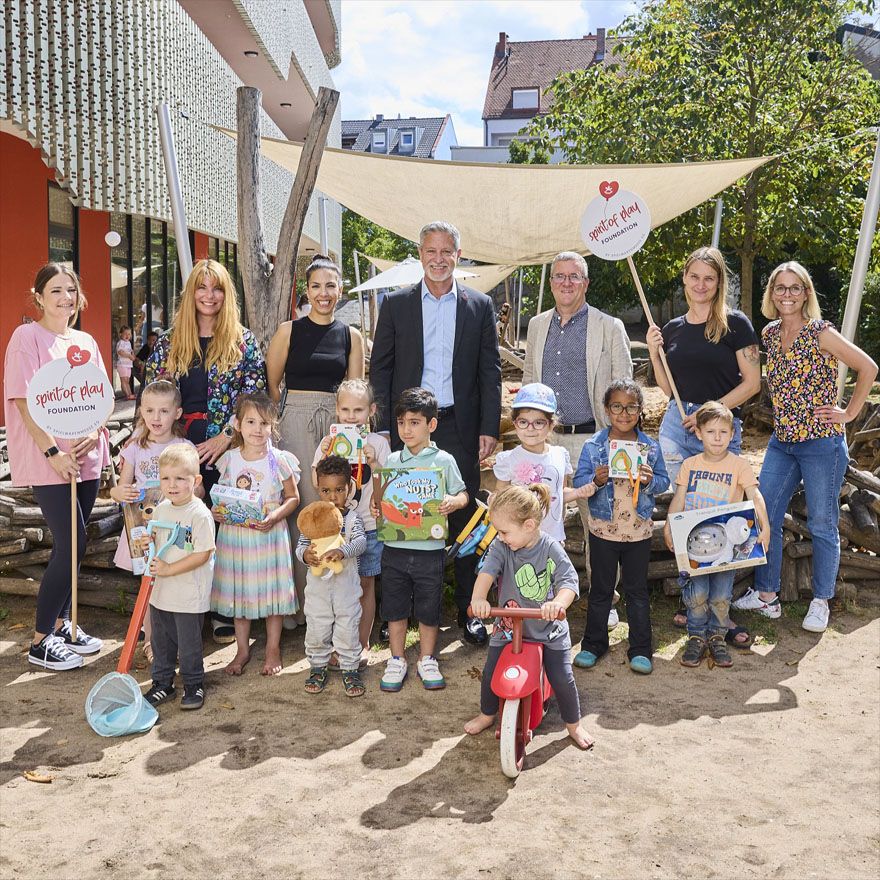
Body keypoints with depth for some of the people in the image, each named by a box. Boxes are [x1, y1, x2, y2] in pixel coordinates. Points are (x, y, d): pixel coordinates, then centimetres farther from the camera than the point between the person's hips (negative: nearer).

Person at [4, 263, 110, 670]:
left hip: (86, 457, 6)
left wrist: (93, 433, -7)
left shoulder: (86, 342, 13)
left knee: (71, 544, 11)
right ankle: (40, 642, 1)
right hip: (47, 460, -6)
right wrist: (52, 452, -18)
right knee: (72, 543, -10)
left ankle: (62, 624, 26)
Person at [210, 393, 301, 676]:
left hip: (270, 534, -2)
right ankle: (242, 650, 28)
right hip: (235, 534, 3)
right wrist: (217, 512, -10)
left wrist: (274, 517, -18)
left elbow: (293, 497, -2)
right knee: (238, 591, 12)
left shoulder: (279, 460, -7)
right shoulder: (230, 459, 0)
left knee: (271, 589, 6)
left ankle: (273, 649, 23)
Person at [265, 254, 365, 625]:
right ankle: (299, 601, 8)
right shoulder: (289, 330, 3)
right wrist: (287, 417, 1)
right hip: (296, 424, -2)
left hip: (337, 425, 2)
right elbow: (270, 384, 5)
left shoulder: (351, 336, 10)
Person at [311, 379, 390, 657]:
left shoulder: (378, 443, -1)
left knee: (365, 585, 8)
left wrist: (374, 463, -20)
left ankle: (362, 644, 22)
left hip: (368, 525, -1)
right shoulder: (329, 441, 2)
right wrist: (323, 456, -16)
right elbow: (317, 484, -3)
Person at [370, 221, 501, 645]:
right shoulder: (395, 304, 6)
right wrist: (384, 427, -2)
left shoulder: (480, 306, 7)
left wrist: (489, 429, -2)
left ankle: (468, 610, 15)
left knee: (464, 519, 5)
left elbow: (490, 371, 6)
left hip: (460, 427, 0)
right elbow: (380, 369, 5)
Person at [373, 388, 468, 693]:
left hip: (430, 549, -2)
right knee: (395, 607, 12)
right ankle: (397, 660, 28)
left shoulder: (443, 460, -2)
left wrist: (453, 502, -19)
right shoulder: (391, 461, 5)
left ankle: (427, 660, 29)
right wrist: (375, 505, -9)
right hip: (394, 548, 2)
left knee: (428, 610, 10)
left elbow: (462, 495, 2)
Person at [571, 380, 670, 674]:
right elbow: (579, 484, -4)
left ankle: (641, 649, 22)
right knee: (600, 589, 12)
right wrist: (596, 480, -24)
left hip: (639, 531, 1)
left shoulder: (651, 447, 0)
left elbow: (664, 482, 4)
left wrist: (650, 480, -17)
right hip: (603, 529, -1)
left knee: (637, 590, 11)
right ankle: (593, 644, 26)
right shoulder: (593, 446, -4)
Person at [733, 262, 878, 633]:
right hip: (782, 441, 6)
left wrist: (849, 412, -7)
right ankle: (766, 596, 19)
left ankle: (821, 602, 20)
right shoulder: (769, 334, 6)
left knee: (822, 525, 5)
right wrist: (785, 414, 13)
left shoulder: (821, 334, -11)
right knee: (764, 517, 6)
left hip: (822, 442, -6)